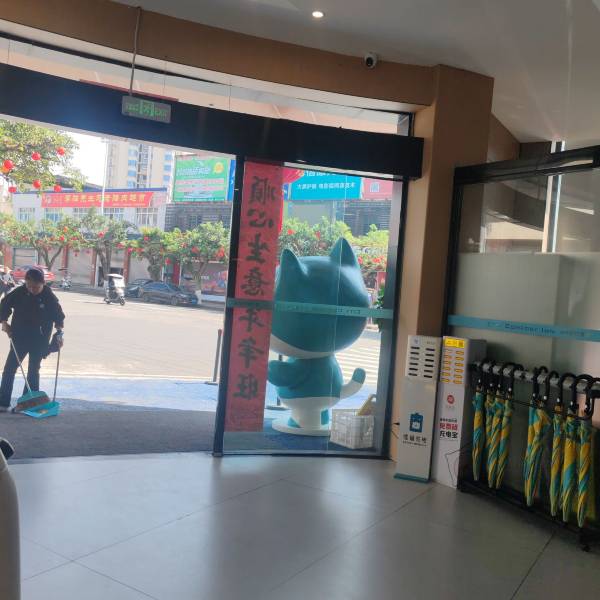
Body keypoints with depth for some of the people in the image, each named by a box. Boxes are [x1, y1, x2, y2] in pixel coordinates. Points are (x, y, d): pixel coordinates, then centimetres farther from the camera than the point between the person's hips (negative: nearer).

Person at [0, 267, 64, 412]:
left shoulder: (49, 297, -12)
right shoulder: (19, 292, -9)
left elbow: (58, 316, -2)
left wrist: (59, 333, -11)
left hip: (39, 340, -2)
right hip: (19, 337, 2)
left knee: (33, 371, 5)